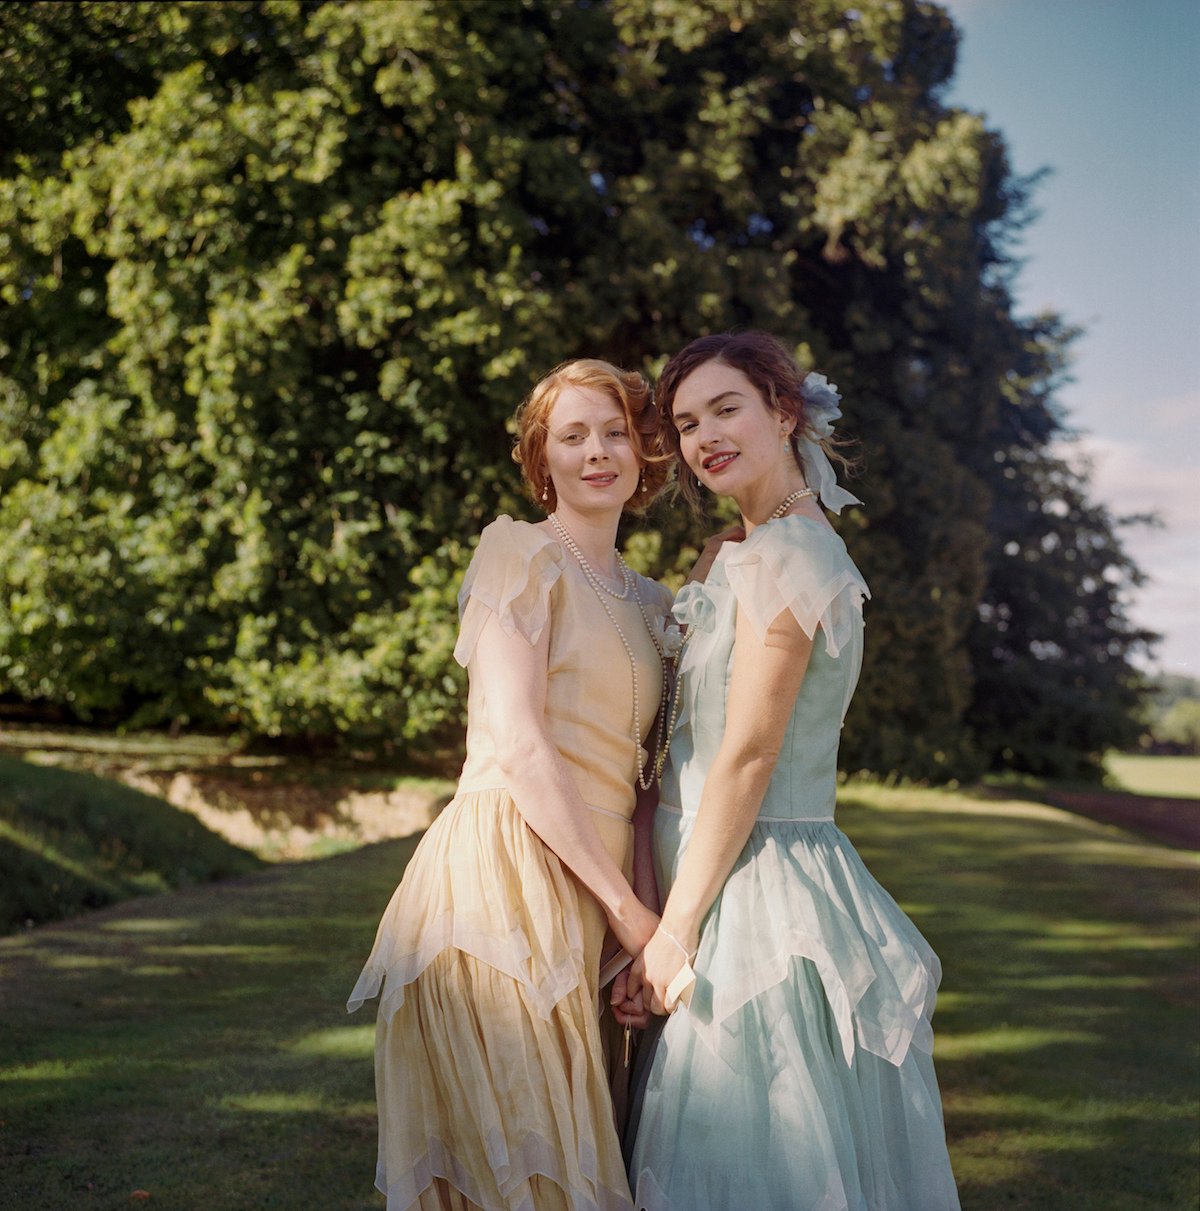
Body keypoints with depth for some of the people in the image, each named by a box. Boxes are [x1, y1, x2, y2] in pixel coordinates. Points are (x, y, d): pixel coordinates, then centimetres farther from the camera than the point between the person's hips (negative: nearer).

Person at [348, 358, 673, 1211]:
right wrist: (624, 906, -12)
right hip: (506, 876, -7)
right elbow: (518, 744, -11)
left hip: (592, 896, 7)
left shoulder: (651, 603, 20)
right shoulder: (521, 552, -1)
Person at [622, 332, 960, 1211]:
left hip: (755, 892, -10)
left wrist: (674, 930, -15)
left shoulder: (781, 554, -15)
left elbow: (745, 759, -18)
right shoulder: (754, 549, 15)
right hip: (759, 883, 10)